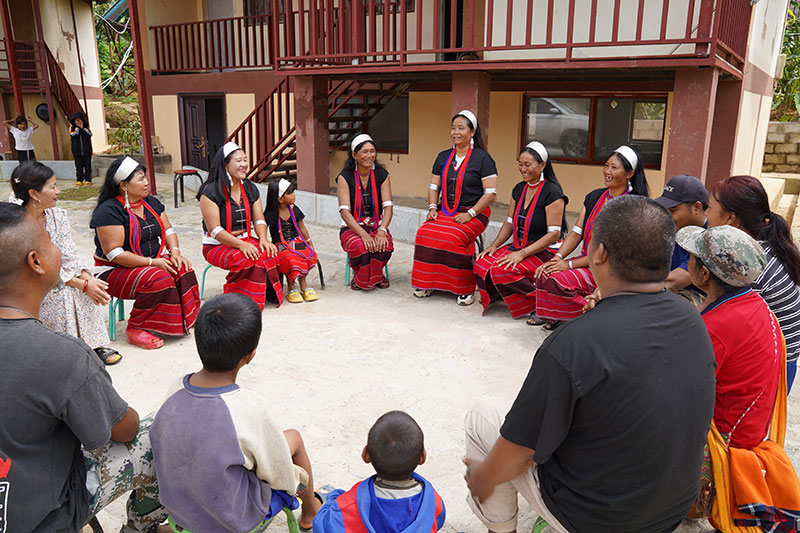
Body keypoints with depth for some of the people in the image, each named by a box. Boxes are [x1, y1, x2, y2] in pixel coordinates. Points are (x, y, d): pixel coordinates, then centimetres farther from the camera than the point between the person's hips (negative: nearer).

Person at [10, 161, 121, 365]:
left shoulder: (58, 216, 1)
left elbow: (70, 256, -2)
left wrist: (87, 278, -22)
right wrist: (83, 285, -23)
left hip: (63, 281, 5)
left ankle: (94, 344, -12)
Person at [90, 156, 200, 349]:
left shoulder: (151, 202, 7)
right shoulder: (109, 211, -17)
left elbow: (168, 229, 13)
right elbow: (114, 254, -22)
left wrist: (175, 251, -9)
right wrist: (153, 262, -25)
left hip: (154, 260, 7)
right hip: (115, 270, -7)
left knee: (183, 270, -20)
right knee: (159, 280, -32)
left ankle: (180, 321, -6)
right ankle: (135, 329, -17)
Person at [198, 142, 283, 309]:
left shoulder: (251, 189, 10)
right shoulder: (210, 192, -11)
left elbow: (259, 219, 7)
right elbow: (215, 230, -17)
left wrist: (263, 238, -16)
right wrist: (241, 244, -29)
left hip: (247, 241, 5)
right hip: (218, 245, -5)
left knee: (271, 253, -25)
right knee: (245, 259, -35)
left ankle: (267, 292, -7)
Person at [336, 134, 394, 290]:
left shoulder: (382, 174, 2)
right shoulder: (345, 177, -6)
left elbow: (388, 206, -6)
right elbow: (344, 211, -15)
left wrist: (382, 231, -26)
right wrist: (363, 234, -29)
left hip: (377, 226, 2)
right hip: (352, 228, -2)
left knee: (384, 246, -31)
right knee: (360, 248, -34)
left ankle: (376, 276, 2)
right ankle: (360, 278, 0)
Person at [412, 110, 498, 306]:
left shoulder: (482, 158, -3)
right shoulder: (443, 157, 15)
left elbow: (491, 192, -8)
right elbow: (434, 186, 17)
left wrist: (470, 214, -17)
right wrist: (432, 207, -2)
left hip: (474, 214, -5)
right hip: (445, 212, 5)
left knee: (452, 237, -32)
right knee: (425, 233, -23)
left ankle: (465, 289, -18)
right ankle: (427, 283, -11)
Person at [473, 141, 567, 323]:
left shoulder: (552, 192, -13)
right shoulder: (519, 189, 11)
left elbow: (554, 233, -17)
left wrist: (522, 253, -23)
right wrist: (494, 245, -1)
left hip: (543, 251, -7)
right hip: (518, 246, 7)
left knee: (502, 270, -30)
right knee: (481, 264, -17)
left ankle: (539, 302, -11)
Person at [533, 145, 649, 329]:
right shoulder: (594, 197, 10)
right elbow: (576, 233, 6)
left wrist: (571, 264, -19)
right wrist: (557, 258, -11)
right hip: (586, 262, 7)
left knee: (558, 279, -27)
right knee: (544, 274, -15)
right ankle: (554, 317, 4)